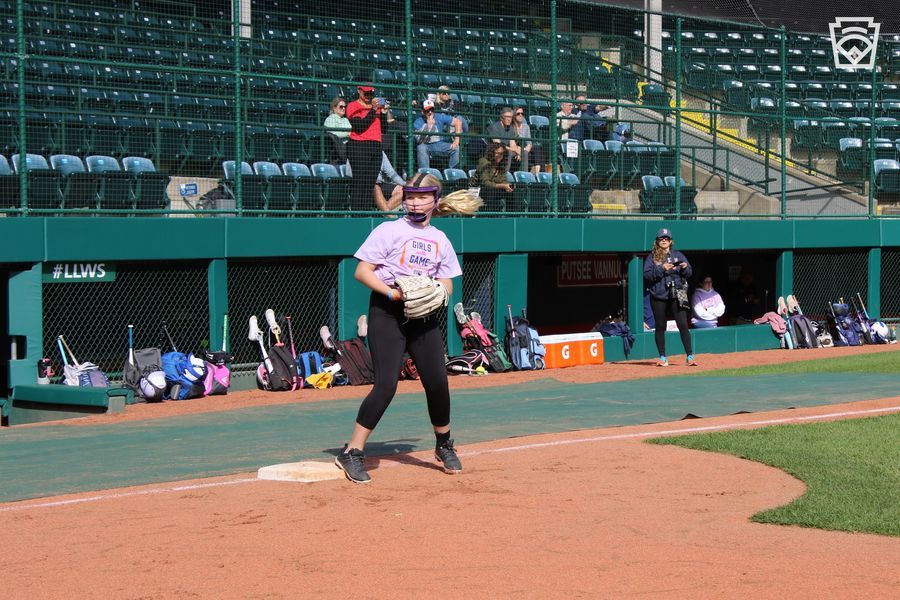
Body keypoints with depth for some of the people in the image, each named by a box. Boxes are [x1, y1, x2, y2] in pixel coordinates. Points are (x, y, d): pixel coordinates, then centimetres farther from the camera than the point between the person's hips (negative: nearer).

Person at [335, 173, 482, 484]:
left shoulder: (440, 240, 13)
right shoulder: (390, 230, -3)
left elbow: (446, 283, 18)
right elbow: (362, 271, -7)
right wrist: (393, 293, -20)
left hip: (424, 316, 5)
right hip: (387, 314, -5)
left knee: (438, 382, 2)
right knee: (386, 384, -15)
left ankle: (444, 444, 27)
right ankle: (352, 452, -9)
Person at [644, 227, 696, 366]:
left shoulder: (678, 255, 10)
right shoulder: (652, 257, 5)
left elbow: (689, 274, 11)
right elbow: (647, 275, -6)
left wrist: (685, 268, -10)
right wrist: (661, 269, -18)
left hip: (676, 296, 0)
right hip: (658, 296, 0)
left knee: (683, 325, -8)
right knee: (660, 327, 5)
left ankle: (690, 356, -8)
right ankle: (662, 358, 13)